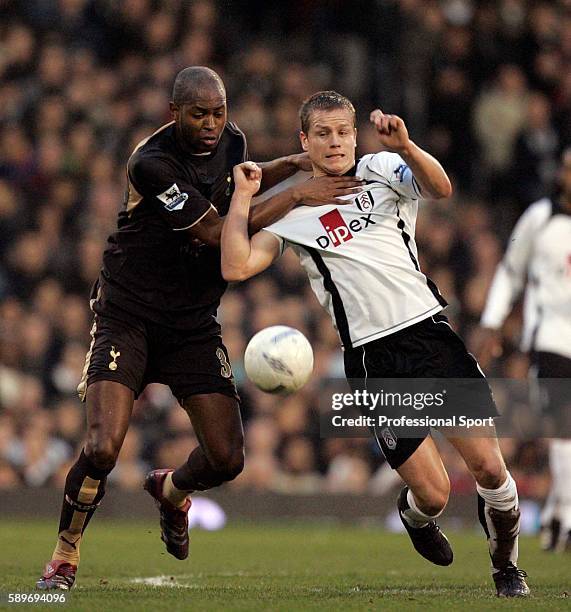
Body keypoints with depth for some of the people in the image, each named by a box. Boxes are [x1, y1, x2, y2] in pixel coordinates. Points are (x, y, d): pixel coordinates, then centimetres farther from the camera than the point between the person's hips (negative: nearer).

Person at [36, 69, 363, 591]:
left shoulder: (231, 140, 1)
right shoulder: (151, 162, -22)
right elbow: (216, 233, -23)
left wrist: (290, 166, 8)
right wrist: (295, 197, -22)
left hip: (194, 322, 6)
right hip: (128, 316, -6)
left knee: (227, 459, -3)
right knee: (103, 448, -20)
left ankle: (172, 490, 33)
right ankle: (65, 554, 4)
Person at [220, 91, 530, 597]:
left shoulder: (381, 170, 6)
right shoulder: (291, 209, 6)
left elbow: (440, 188, -14)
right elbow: (236, 267, -5)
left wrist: (405, 146, -31)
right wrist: (243, 195, -4)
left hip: (431, 331, 1)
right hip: (373, 360, -1)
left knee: (488, 466, -7)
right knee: (433, 494, -7)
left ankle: (506, 568, 18)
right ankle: (414, 516, 30)